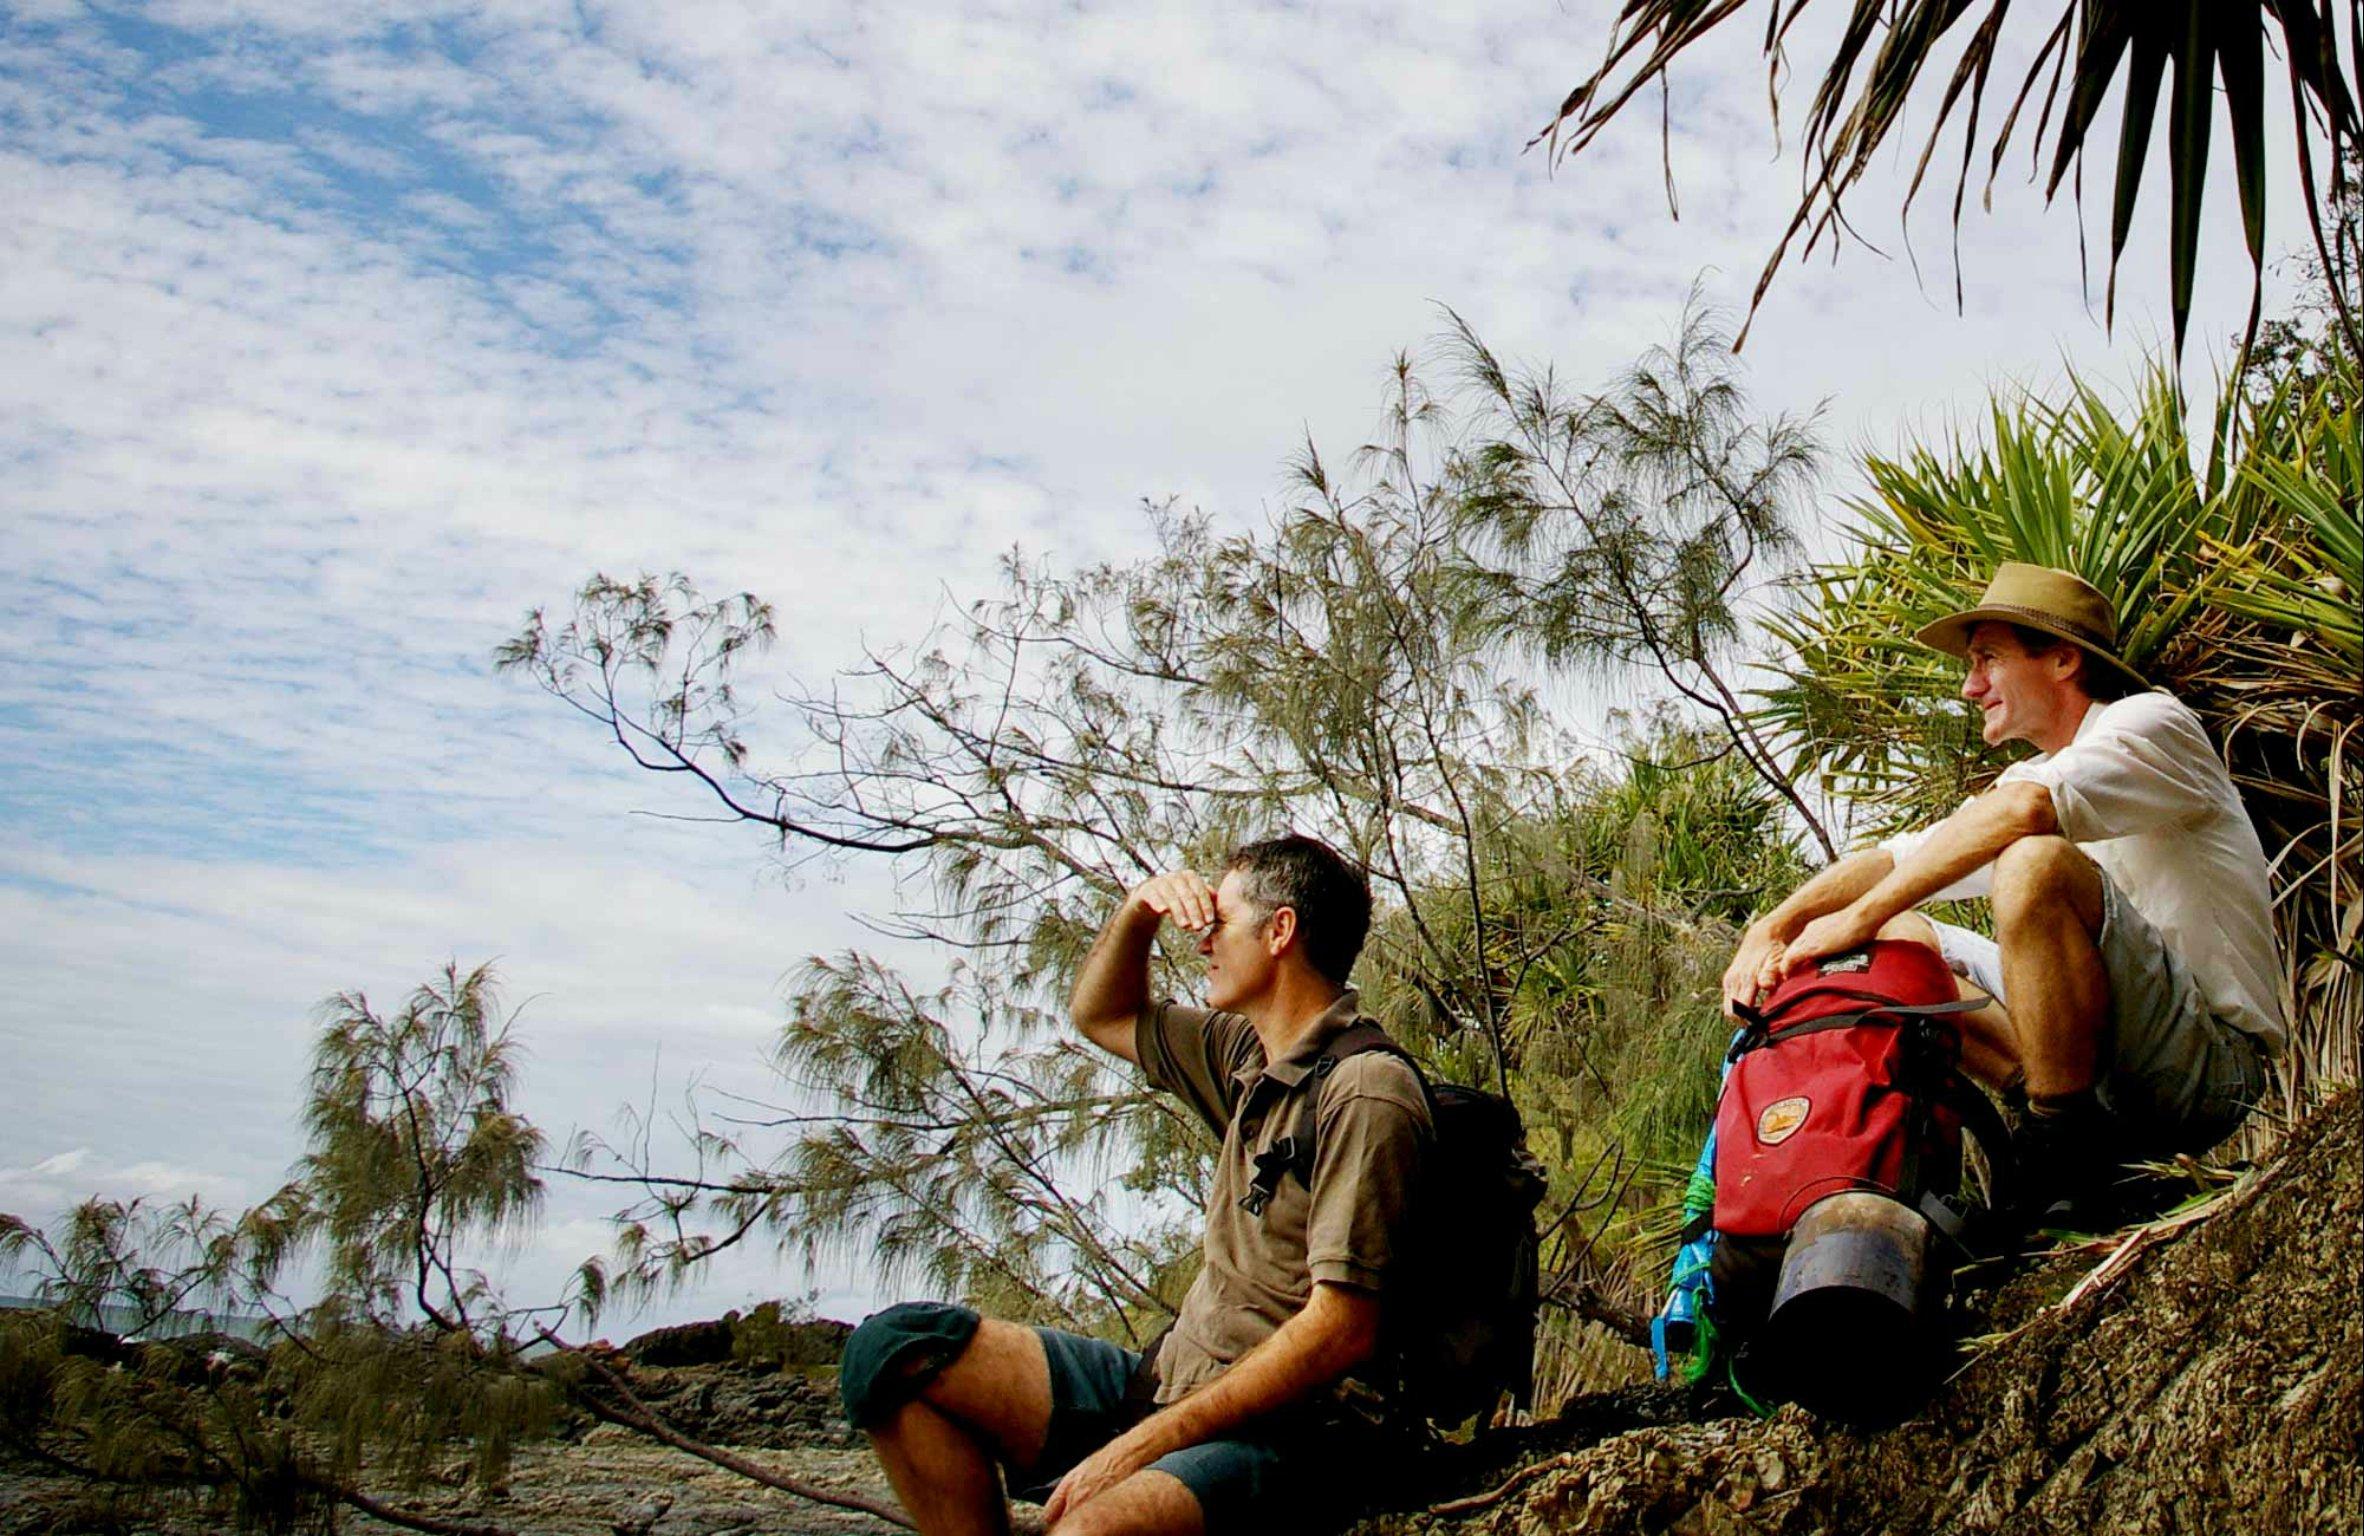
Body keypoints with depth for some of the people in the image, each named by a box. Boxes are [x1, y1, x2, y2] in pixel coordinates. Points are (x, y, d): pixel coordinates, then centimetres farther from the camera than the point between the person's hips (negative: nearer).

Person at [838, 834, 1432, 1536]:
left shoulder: (1363, 1091, -15)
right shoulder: (1250, 1057, 13)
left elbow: (1343, 1332, -21)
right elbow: (1101, 1016, 29)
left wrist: (1145, 1442, -21)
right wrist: (1139, 909, 9)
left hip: (1277, 1435, -9)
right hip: (1166, 1384, 9)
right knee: (894, 1347, -5)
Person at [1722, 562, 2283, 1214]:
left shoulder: (2151, 721, -6)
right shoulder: (2029, 777, 19)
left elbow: (2023, 810, -27)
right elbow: (1894, 858, 10)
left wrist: (1858, 916, -26)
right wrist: (1772, 928, -8)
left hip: (2213, 1057, -8)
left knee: (2036, 865, -31)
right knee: (1895, 936, 8)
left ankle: (2063, 1172, -23)